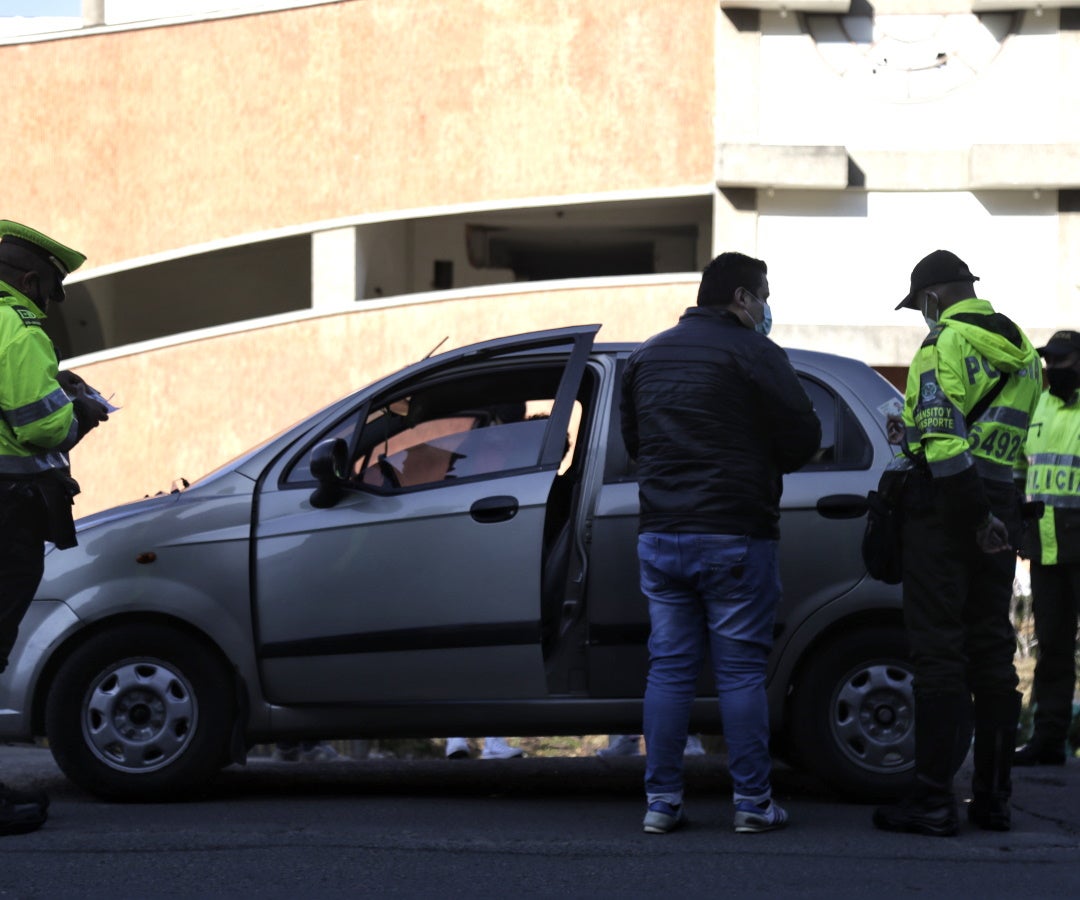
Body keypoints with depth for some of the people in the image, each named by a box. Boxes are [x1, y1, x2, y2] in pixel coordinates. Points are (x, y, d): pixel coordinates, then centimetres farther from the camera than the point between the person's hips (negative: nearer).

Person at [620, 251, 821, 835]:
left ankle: (660, 801, 5)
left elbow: (633, 440, 22)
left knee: (668, 668, 7)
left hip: (660, 535, 5)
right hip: (734, 536, -5)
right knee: (741, 670, -1)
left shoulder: (647, 355, 14)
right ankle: (752, 803, 1)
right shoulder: (751, 352, -7)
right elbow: (803, 436, -7)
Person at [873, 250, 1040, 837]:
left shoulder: (948, 341, -10)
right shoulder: (1020, 352, 16)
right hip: (1000, 500, 8)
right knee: (991, 649, 11)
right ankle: (993, 797, 14)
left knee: (938, 650, -6)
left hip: (947, 505, -8)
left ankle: (932, 801, -6)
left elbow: (945, 441, -20)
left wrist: (977, 515, -18)